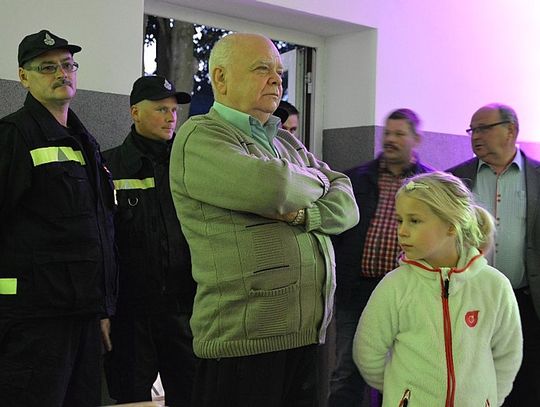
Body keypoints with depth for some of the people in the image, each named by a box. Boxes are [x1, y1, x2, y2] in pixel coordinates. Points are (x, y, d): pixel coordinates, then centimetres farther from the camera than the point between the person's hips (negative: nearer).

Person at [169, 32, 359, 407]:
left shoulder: (287, 142, 20)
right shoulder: (199, 137, -5)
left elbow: (347, 205, 11)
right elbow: (270, 187, -22)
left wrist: (302, 213, -11)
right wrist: (317, 180, 0)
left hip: (309, 334, 7)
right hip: (244, 338, -7)